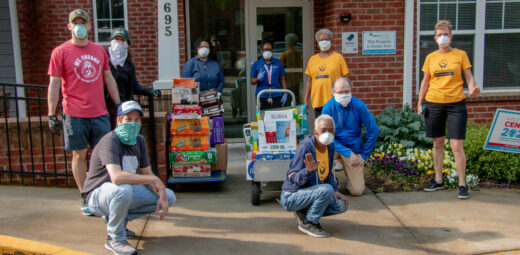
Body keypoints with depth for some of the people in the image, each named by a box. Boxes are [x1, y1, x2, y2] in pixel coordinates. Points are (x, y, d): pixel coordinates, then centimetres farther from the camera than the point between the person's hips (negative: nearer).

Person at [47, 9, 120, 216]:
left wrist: (119, 106, 15)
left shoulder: (99, 50, 10)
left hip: (99, 113, 3)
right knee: (79, 155, 4)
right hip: (74, 114, -3)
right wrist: (52, 116, -7)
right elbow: (54, 85, -2)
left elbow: (109, 79, 17)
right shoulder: (60, 52, -1)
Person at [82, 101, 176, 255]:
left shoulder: (139, 141, 2)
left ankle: (117, 218, 7)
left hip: (126, 192, 8)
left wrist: (162, 195, -12)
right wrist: (154, 180, -34)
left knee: (169, 197, 0)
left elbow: (146, 173, 5)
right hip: (97, 195, -8)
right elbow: (116, 177, -40)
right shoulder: (110, 141, -24)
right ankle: (115, 239, -15)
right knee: (123, 189, -41)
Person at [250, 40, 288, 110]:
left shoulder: (278, 63, 10)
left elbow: (282, 80, 11)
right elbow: (252, 82, 7)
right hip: (262, 97, 0)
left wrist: (285, 94, 2)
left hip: (276, 96, 1)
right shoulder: (256, 64, 7)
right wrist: (258, 78, -14)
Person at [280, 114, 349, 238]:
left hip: (311, 193, 8)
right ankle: (308, 223, -10)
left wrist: (335, 190, -1)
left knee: (341, 205, -4)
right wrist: (308, 170, -41)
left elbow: (328, 174, 15)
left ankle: (303, 212, 9)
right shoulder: (306, 147, -23)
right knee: (326, 190, -31)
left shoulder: (330, 147, 1)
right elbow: (293, 178, -22)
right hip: (291, 196, -8)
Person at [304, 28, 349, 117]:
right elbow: (310, 80, 15)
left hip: (334, 101, -3)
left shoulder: (338, 57, 4)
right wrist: (306, 99, 11)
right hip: (317, 101, 3)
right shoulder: (312, 59, 13)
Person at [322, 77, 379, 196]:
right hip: (335, 146, 0)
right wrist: (348, 153, -21)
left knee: (357, 191, -6)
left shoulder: (359, 105, -12)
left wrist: (364, 155, -5)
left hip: (354, 147, 0)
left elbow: (373, 131, -5)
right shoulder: (328, 107, -13)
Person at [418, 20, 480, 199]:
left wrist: (472, 89, -19)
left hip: (456, 104, -3)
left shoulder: (460, 54, 3)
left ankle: (462, 184, 2)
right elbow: (425, 81, 14)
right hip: (434, 104, 3)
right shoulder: (430, 57, 10)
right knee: (437, 144, 10)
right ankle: (438, 180, 21)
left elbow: (469, 77, 2)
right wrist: (420, 102, 8)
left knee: (457, 145, -7)